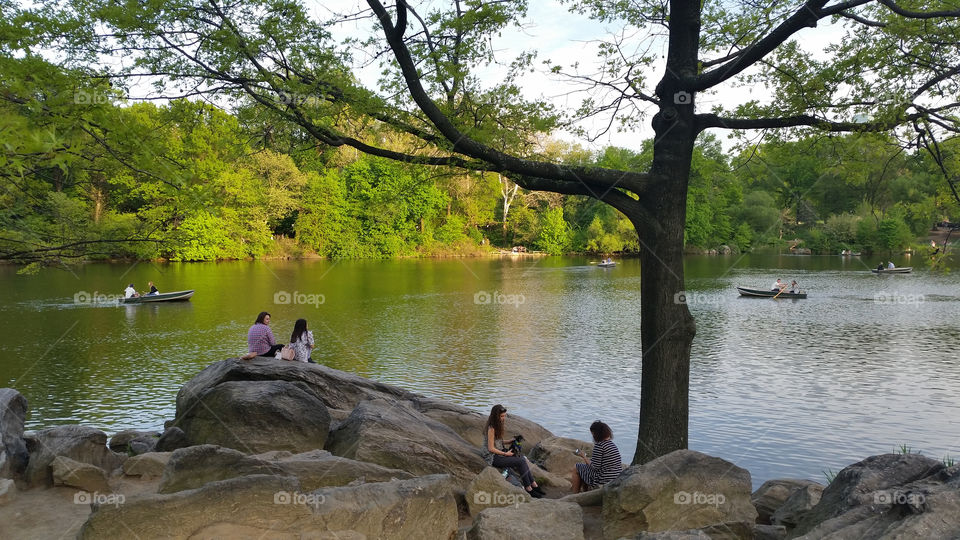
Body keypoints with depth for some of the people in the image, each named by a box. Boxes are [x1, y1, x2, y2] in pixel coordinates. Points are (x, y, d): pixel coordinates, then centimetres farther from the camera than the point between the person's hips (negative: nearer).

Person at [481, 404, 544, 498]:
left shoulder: (498, 425, 9)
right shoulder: (491, 429, -20)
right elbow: (491, 448, -19)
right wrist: (505, 454, -14)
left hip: (500, 452, 9)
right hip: (493, 457, -9)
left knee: (522, 459, -12)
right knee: (520, 462, -19)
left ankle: (533, 485, -10)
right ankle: (529, 489, -12)